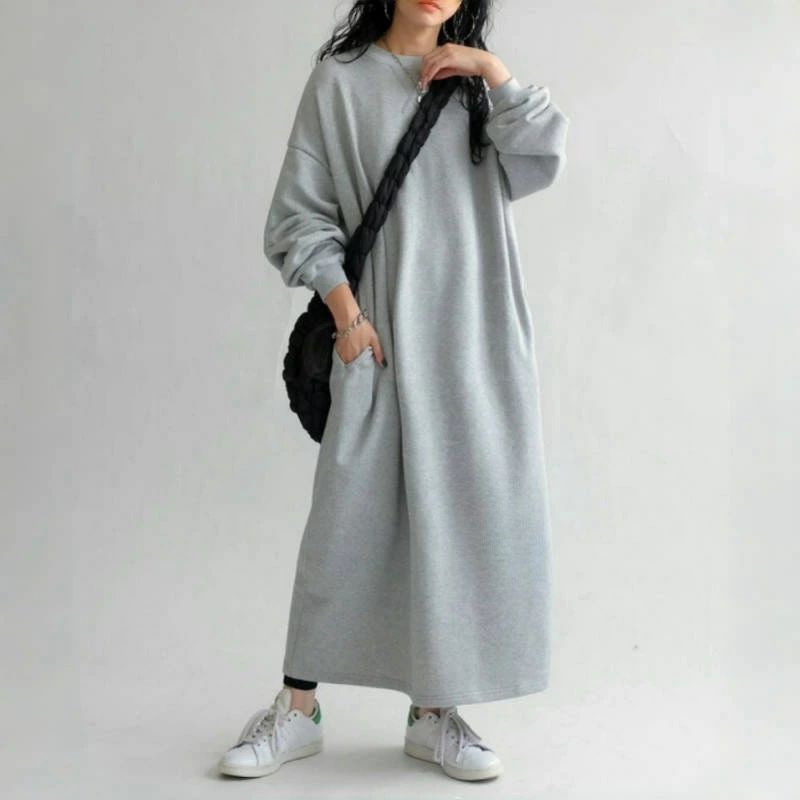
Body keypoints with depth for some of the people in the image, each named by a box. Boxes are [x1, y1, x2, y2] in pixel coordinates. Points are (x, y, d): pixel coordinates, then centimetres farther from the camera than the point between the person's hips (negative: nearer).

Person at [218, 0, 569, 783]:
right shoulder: (340, 78, 2)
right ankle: (298, 708, 13)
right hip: (384, 334, -3)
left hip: (478, 336, 3)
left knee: (462, 515, 4)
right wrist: (344, 312, -8)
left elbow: (544, 154, -1)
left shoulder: (471, 82, 13)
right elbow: (301, 214, 0)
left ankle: (433, 710, 16)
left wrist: (492, 70, -6)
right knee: (348, 517, -2)